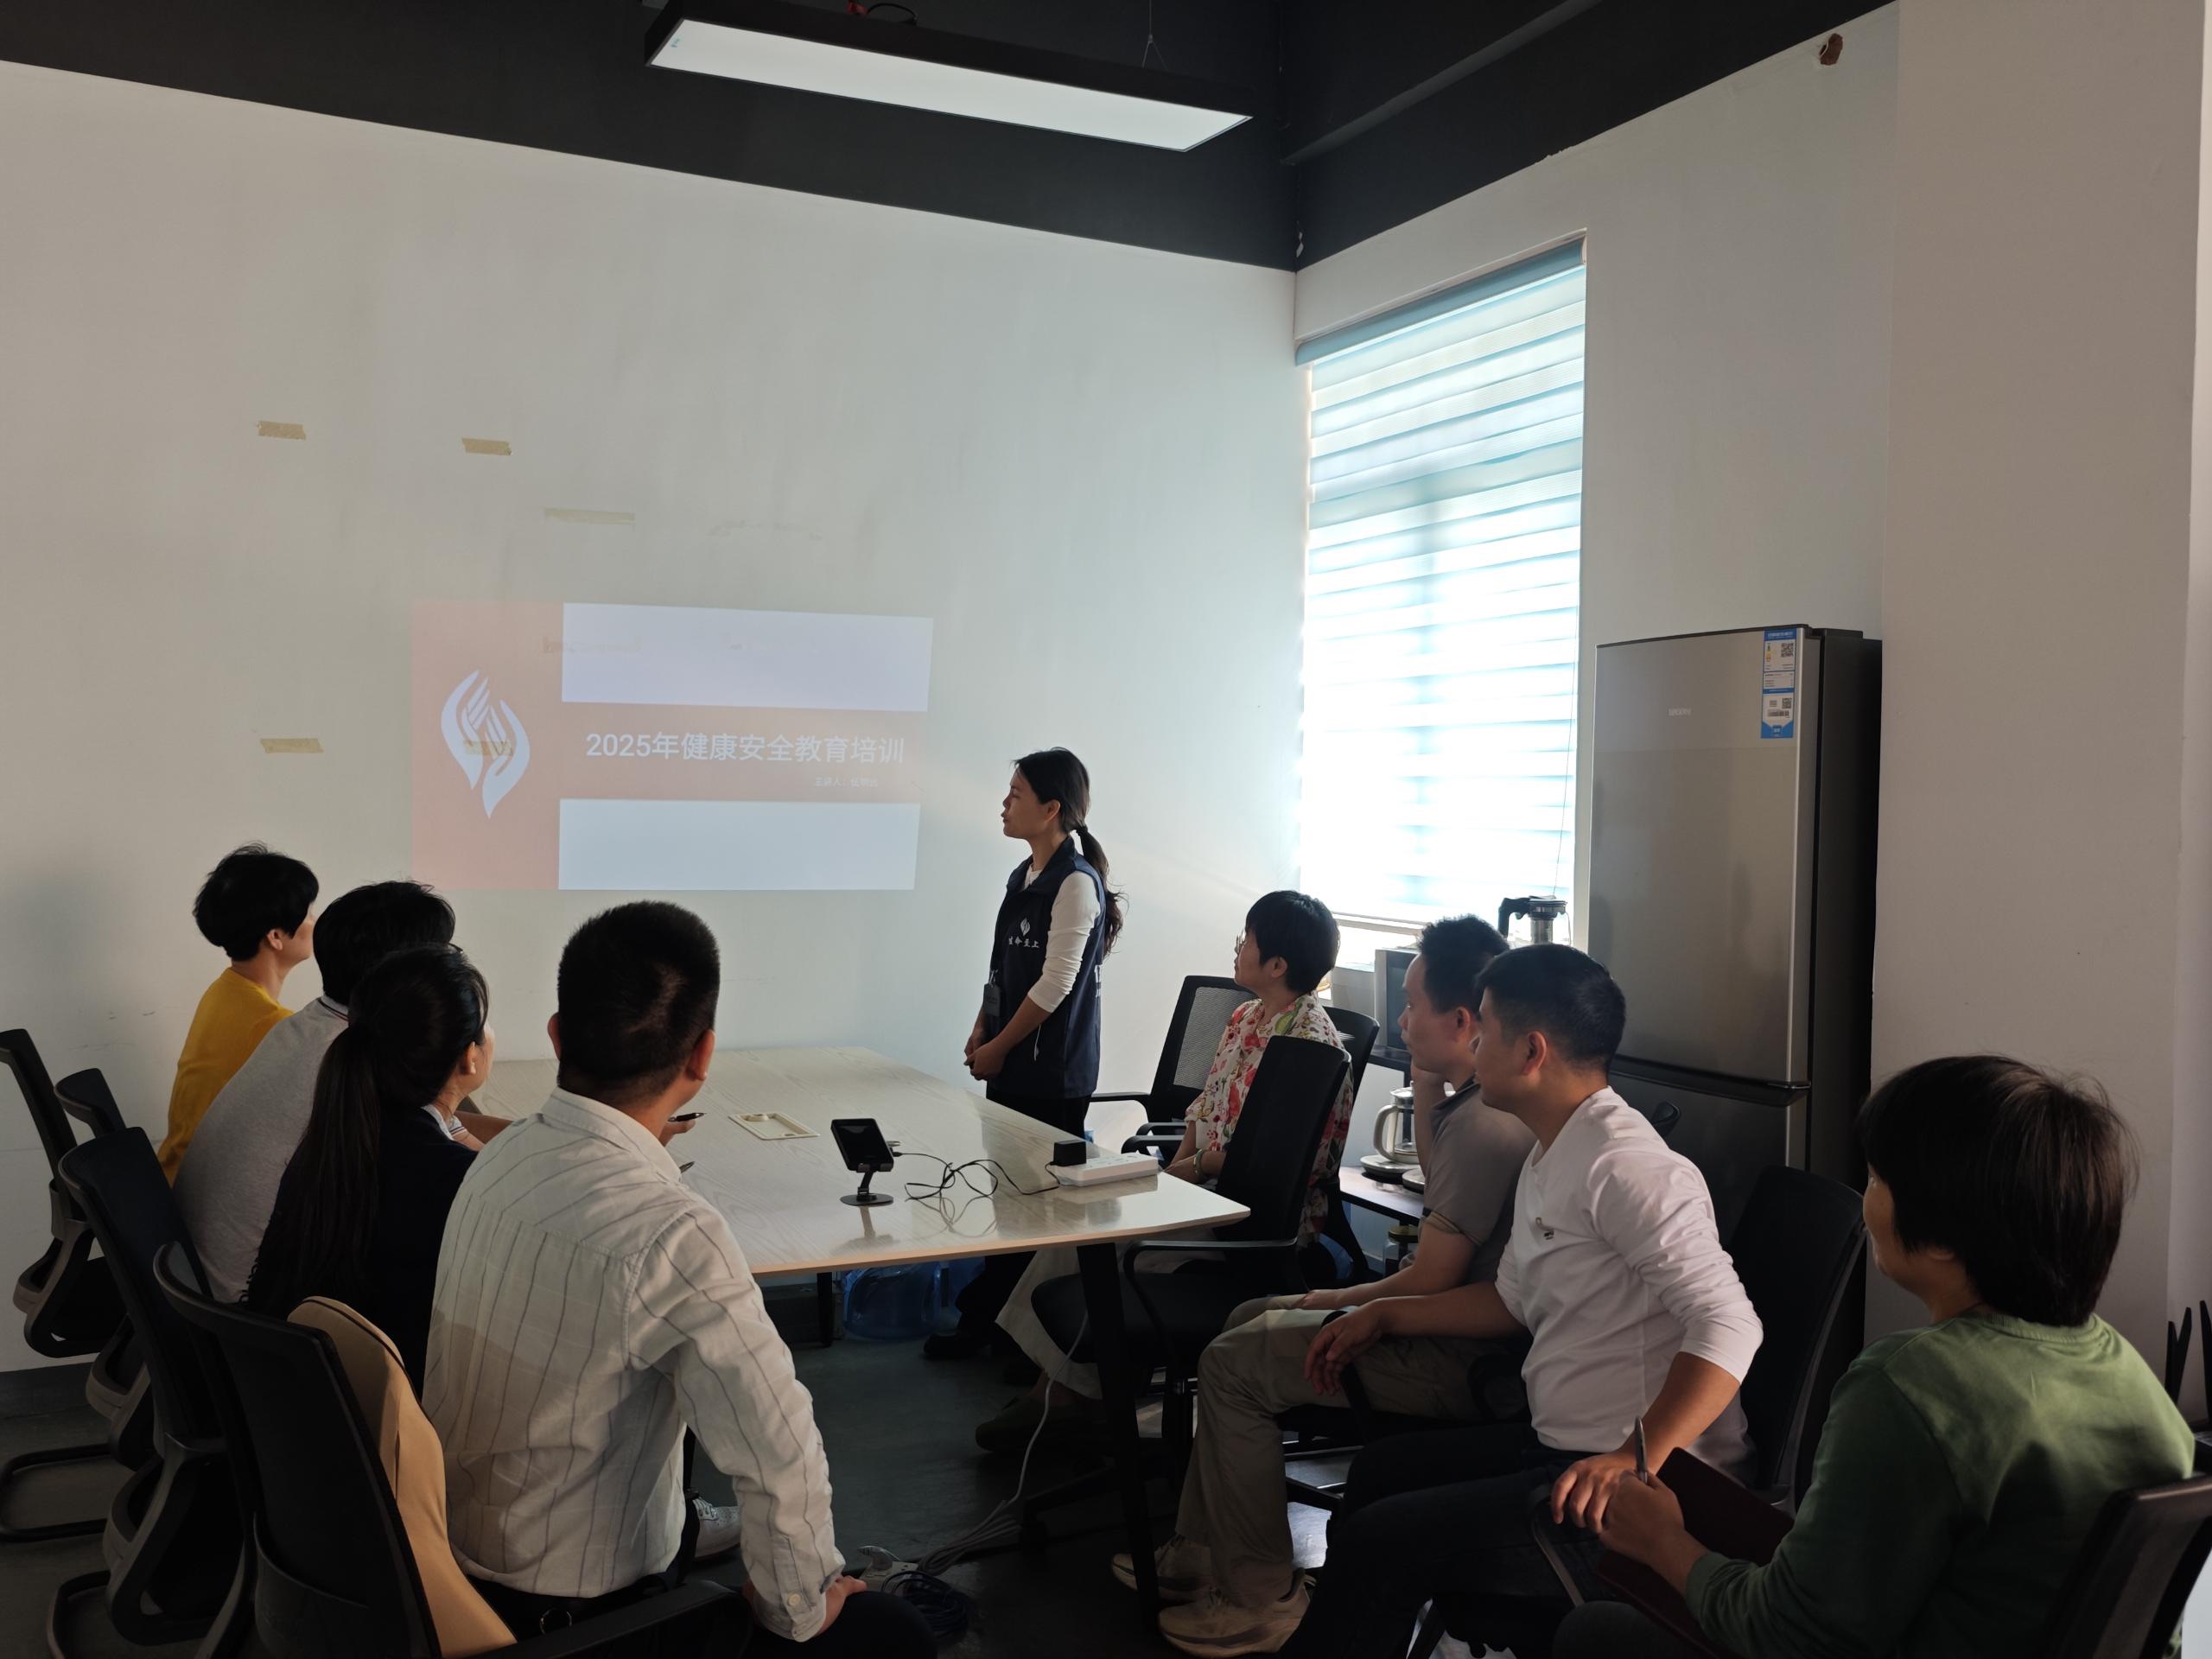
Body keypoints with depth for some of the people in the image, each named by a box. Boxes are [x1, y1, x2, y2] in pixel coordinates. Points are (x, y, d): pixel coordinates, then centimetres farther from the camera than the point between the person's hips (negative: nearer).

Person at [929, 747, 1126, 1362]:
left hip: (1053, 1074, -9)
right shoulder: (1024, 875, 13)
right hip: (1011, 1065, 9)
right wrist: (982, 1030, 7)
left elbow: (1055, 983, -16)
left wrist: (998, 1048, -9)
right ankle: (984, 1313, 23)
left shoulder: (1076, 882, -15)